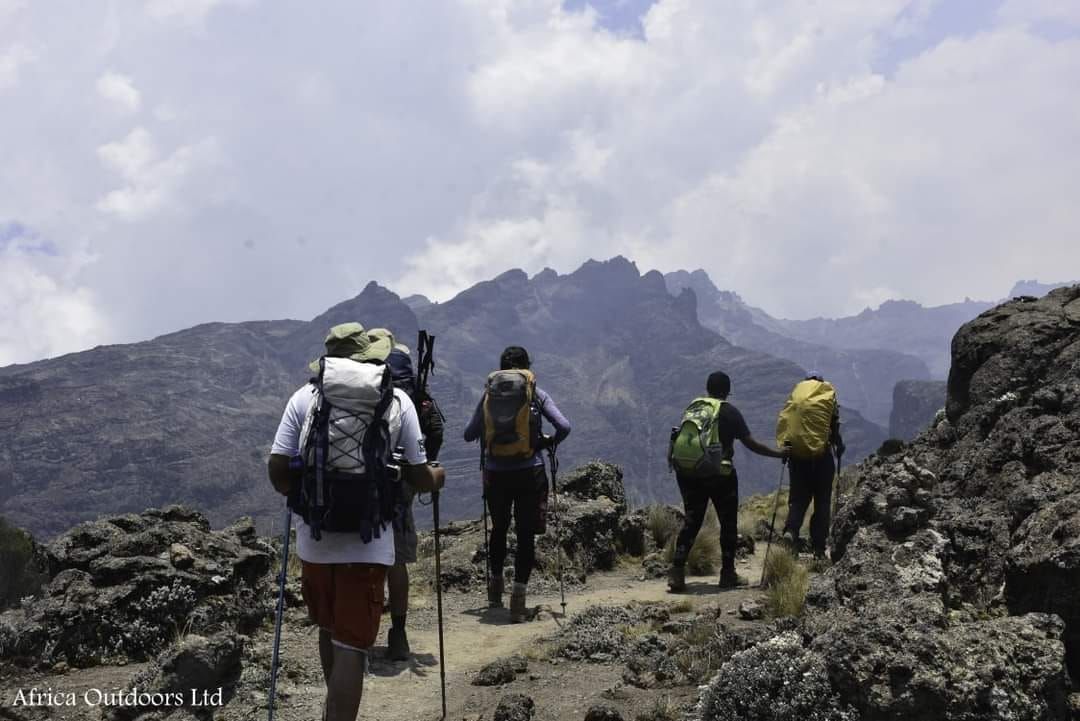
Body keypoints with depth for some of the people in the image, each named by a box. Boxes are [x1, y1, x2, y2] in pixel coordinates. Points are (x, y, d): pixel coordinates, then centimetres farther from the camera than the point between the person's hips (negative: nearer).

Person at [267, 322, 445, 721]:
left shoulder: (306, 396, 1)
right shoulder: (397, 401, -1)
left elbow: (277, 469, -4)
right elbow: (418, 476, 1)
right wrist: (437, 477, 24)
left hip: (314, 538, 3)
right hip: (368, 543, -3)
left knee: (329, 630, 24)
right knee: (350, 647, 2)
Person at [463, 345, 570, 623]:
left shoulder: (489, 394, 3)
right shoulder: (536, 394, 1)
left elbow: (469, 435, 5)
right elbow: (564, 427, -8)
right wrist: (550, 442, 11)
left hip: (496, 473, 2)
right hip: (530, 473, -2)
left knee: (499, 529, 22)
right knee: (526, 535, 4)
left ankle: (495, 585, 34)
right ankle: (518, 597, -3)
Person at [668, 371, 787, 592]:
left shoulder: (693, 407, 8)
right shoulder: (730, 412, -4)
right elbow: (751, 444, -4)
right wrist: (779, 454, 6)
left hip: (689, 472, 4)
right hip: (720, 473, -4)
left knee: (691, 520, 11)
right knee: (728, 523, 11)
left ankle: (677, 570, -1)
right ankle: (728, 574, 15)